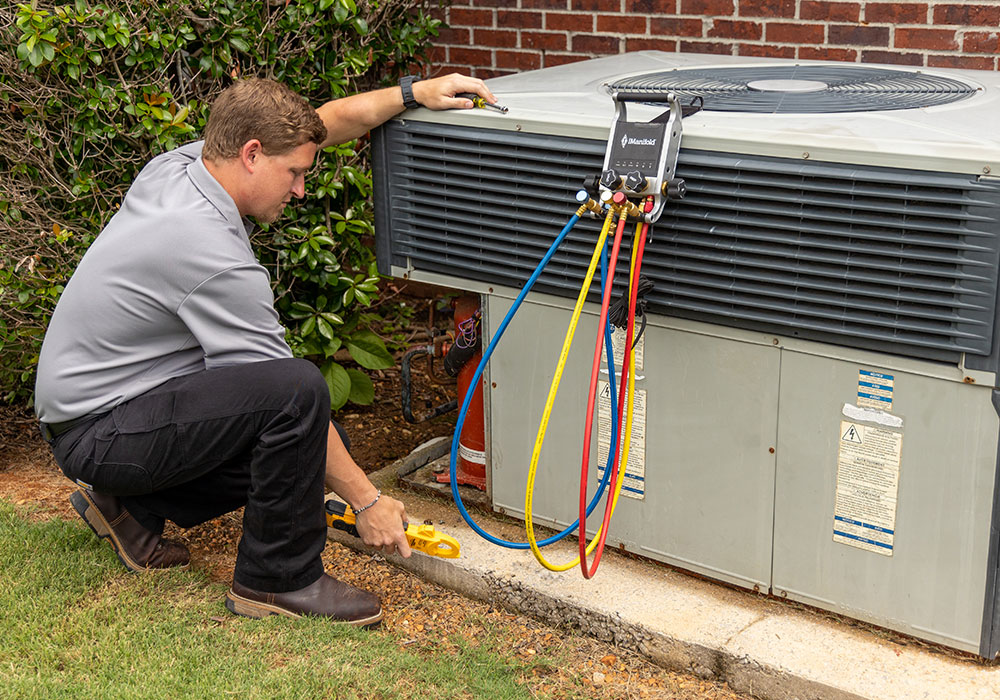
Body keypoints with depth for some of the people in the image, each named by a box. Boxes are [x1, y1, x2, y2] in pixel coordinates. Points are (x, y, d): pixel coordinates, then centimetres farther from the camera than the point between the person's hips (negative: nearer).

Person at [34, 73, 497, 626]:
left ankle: (132, 507, 13)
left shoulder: (182, 164, -1)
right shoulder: (215, 256, -27)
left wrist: (413, 92, 4)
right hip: (98, 433, -10)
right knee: (297, 391, -29)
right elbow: (289, 391, -21)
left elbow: (319, 123, 11)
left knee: (314, 440, 6)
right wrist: (366, 501, -12)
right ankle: (277, 580, -10)